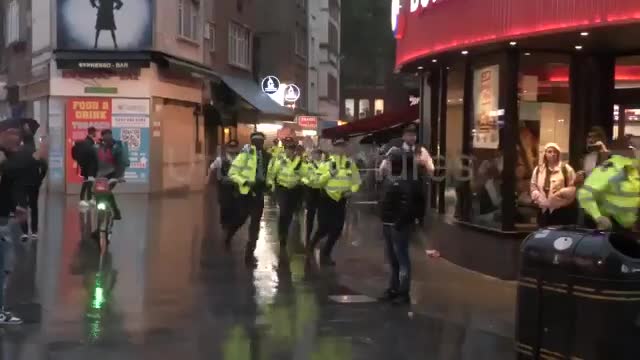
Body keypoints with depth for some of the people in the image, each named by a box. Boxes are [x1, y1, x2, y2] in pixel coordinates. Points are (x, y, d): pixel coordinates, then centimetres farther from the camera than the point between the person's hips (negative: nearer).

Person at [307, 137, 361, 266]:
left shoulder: (351, 163, 3)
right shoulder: (327, 162, -7)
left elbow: (356, 181, 10)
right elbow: (318, 181, -10)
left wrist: (351, 190, -8)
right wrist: (329, 174, -22)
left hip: (341, 201, 4)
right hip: (326, 199, -4)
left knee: (336, 230, 3)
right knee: (324, 228, -6)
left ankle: (325, 254, 20)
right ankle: (311, 245, 24)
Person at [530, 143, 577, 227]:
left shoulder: (566, 168, -1)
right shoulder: (538, 169, 11)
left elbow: (573, 188, -4)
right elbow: (533, 187, 11)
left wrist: (562, 192, -21)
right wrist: (540, 199, -5)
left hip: (562, 210, -4)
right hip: (544, 210, 4)